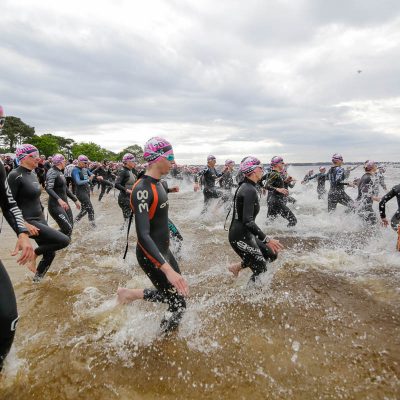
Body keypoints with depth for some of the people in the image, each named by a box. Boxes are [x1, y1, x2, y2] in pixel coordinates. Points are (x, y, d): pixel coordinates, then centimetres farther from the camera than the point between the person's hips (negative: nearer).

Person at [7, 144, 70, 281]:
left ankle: (37, 280, 34)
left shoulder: (32, 174, 10)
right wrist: (24, 224, -23)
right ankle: (34, 253, 5)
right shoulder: (15, 175, -15)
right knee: (64, 240, -18)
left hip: (40, 220, 8)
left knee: (50, 253, 13)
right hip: (28, 221, -8)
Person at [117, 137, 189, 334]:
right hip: (151, 256, -9)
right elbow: (143, 235, -32)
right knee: (178, 304, -1)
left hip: (163, 251, 9)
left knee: (179, 291, 20)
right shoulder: (142, 190, -24)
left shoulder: (157, 183, 4)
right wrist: (167, 268, -39)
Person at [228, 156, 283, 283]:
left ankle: (237, 267, 22)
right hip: (241, 237, -10)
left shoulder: (244, 186, 8)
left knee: (271, 254, 16)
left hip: (245, 234, 10)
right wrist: (267, 239, -29)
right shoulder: (250, 190, -22)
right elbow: (248, 221, -29)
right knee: (261, 269, 0)